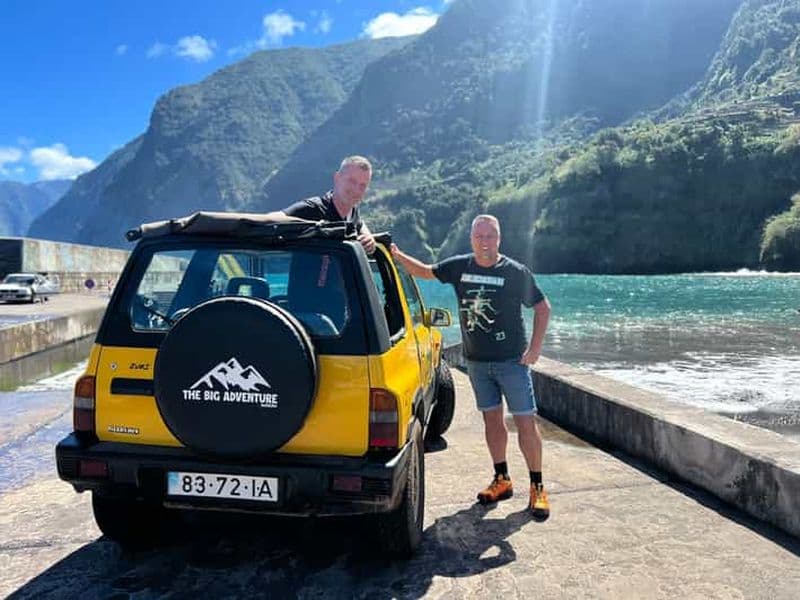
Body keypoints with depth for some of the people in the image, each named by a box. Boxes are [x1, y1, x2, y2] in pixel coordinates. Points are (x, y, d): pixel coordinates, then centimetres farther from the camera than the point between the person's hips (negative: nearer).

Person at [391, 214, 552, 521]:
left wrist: (535, 346, -9)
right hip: (476, 360, 4)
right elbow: (425, 271, 14)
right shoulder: (459, 267, 1)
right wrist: (398, 256, -1)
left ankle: (537, 488, 10)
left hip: (512, 360, -4)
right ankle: (502, 480, 26)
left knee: (526, 422, -2)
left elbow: (543, 307, -1)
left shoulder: (517, 273, -9)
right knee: (492, 419, 12)